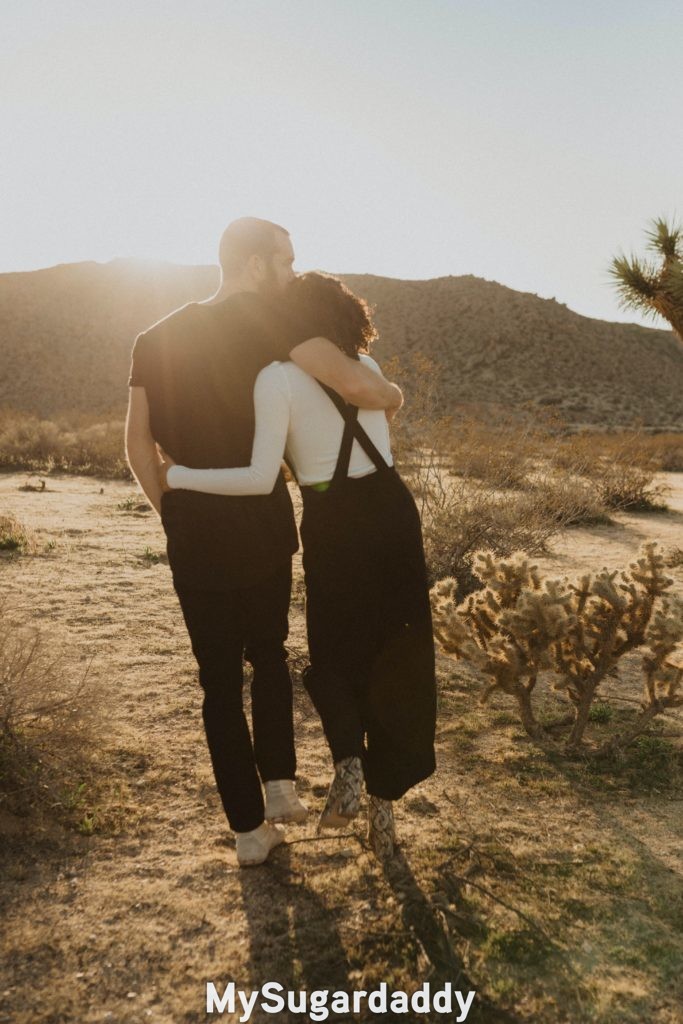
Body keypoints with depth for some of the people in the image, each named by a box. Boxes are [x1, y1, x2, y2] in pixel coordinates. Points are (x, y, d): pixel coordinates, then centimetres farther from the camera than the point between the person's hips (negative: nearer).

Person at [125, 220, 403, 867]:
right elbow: (356, 385, -18)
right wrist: (390, 394, 3)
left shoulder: (156, 338, 9)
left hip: (193, 532, 3)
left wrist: (174, 516, 13)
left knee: (219, 679, 11)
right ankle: (279, 784, 19)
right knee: (269, 657, 23)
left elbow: (138, 444, 6)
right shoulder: (262, 318, -6)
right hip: (261, 524, -3)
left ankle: (249, 829, 18)